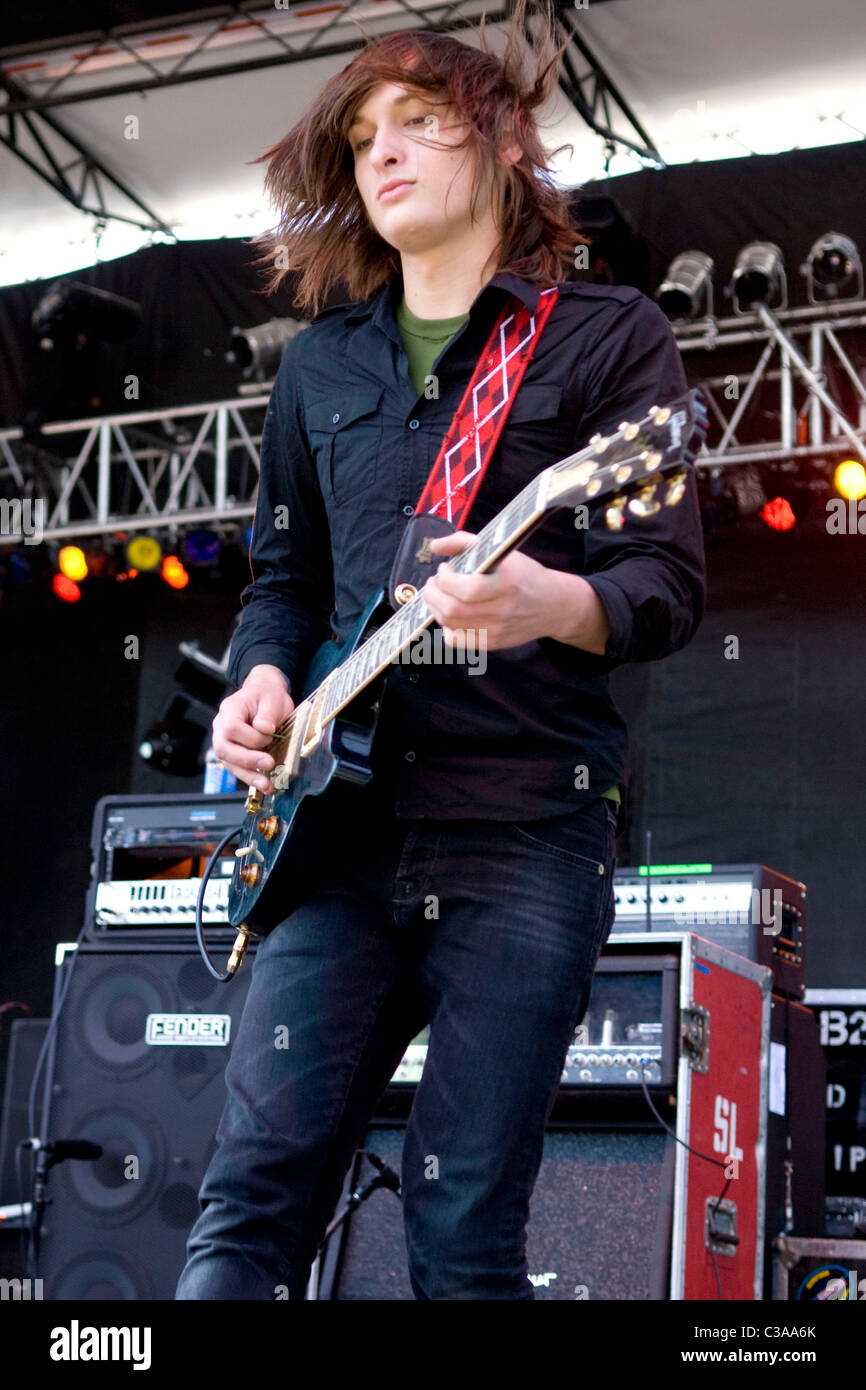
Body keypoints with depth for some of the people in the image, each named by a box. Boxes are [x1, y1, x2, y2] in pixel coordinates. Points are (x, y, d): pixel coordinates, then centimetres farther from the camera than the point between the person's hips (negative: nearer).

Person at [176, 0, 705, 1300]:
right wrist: (264, 679, 1)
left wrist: (555, 605, -26)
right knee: (251, 1200, -4)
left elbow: (670, 584, -4)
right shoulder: (320, 363, 20)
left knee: (467, 1239, -3)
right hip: (341, 824, 4)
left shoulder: (610, 336, 5)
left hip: (527, 831, -4)